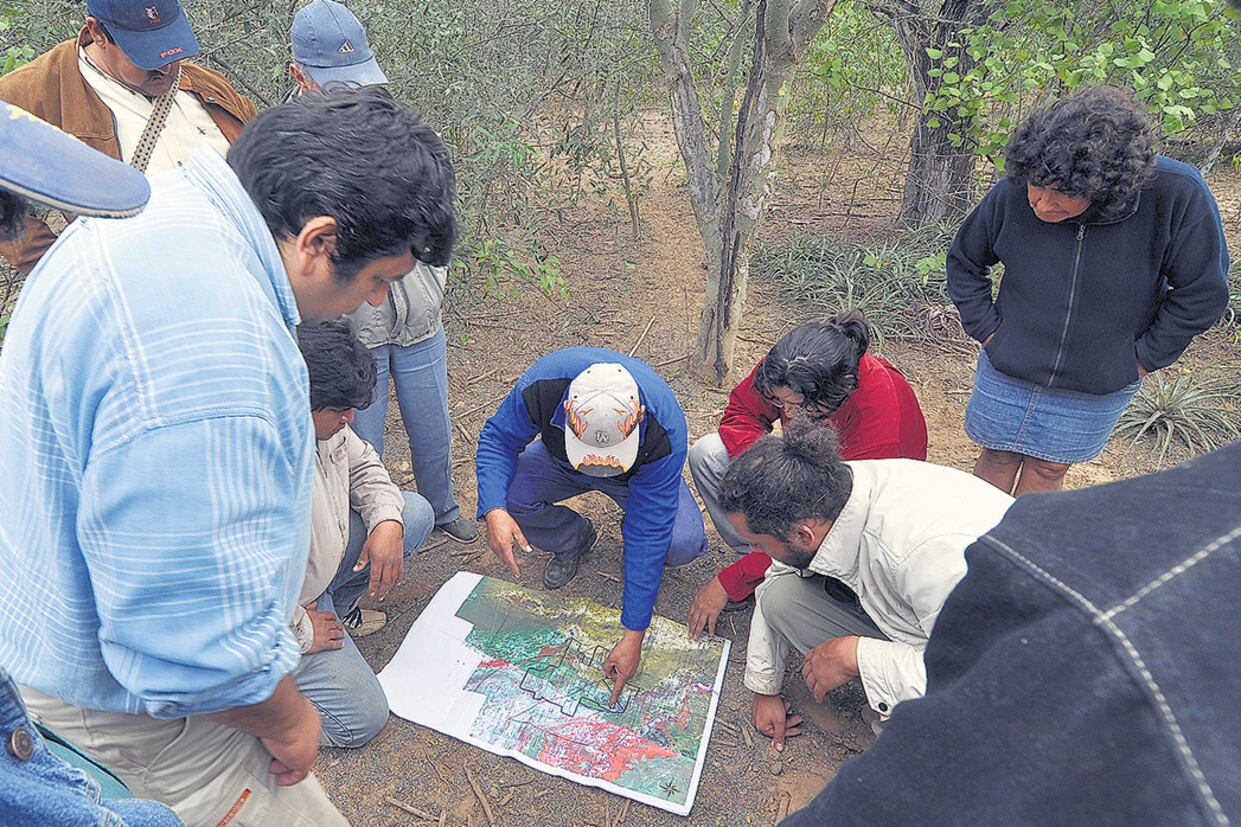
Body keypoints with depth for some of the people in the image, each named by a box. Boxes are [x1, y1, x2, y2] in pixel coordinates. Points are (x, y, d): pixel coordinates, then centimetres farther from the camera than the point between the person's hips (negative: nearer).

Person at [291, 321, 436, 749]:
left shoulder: (323, 419, -13)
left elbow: (362, 464, 7)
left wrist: (387, 520, -10)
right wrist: (300, 634, -19)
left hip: (314, 569, 8)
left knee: (415, 513, 3)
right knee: (362, 718, -8)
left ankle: (332, 608, 13)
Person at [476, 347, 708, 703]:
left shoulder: (666, 431, -41)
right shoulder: (541, 386, -39)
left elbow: (650, 532, -36)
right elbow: (497, 438, -21)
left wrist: (633, 635, -34)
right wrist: (494, 510, -41)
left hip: (641, 472, -2)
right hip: (559, 461, 2)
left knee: (683, 543, -28)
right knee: (503, 495, -26)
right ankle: (573, 540, 6)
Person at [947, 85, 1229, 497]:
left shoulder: (1177, 196, -23)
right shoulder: (1011, 194, -19)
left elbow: (1203, 292, -10)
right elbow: (964, 261, 0)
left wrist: (1143, 358, -8)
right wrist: (986, 329, -4)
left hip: (1099, 388, 0)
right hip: (1008, 372, 1)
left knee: (1048, 470, 16)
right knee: (997, 460, 15)